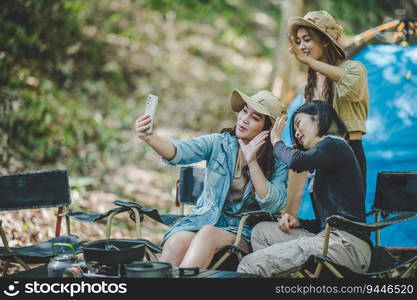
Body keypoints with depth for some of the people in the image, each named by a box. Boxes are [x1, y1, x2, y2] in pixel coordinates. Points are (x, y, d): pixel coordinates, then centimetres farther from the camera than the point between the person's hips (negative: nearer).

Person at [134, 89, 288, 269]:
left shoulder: (278, 162, 0)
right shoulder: (218, 143, 2)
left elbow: (273, 205, -13)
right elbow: (179, 151, -15)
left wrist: (252, 162, -19)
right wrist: (149, 137, -35)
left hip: (242, 230, -2)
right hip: (205, 218, 2)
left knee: (208, 233, -35)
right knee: (175, 244, -31)